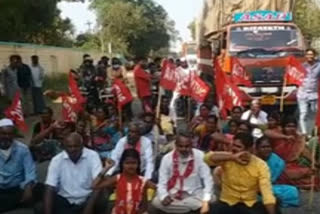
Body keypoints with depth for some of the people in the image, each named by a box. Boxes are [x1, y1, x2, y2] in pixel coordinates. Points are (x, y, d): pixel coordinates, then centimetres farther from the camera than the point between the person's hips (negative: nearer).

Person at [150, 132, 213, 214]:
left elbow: (207, 180, -11)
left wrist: (206, 201, -25)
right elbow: (162, 183, -3)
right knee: (156, 203, -24)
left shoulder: (200, 156, -9)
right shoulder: (167, 158, -5)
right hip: (172, 196, 1)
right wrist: (164, 196, -24)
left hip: (194, 196, -1)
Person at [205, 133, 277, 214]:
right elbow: (208, 158, -28)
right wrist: (232, 157, -35)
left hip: (250, 204, 1)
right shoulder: (227, 159, -8)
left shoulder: (260, 165, -8)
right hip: (227, 203, 0)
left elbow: (267, 192, -15)